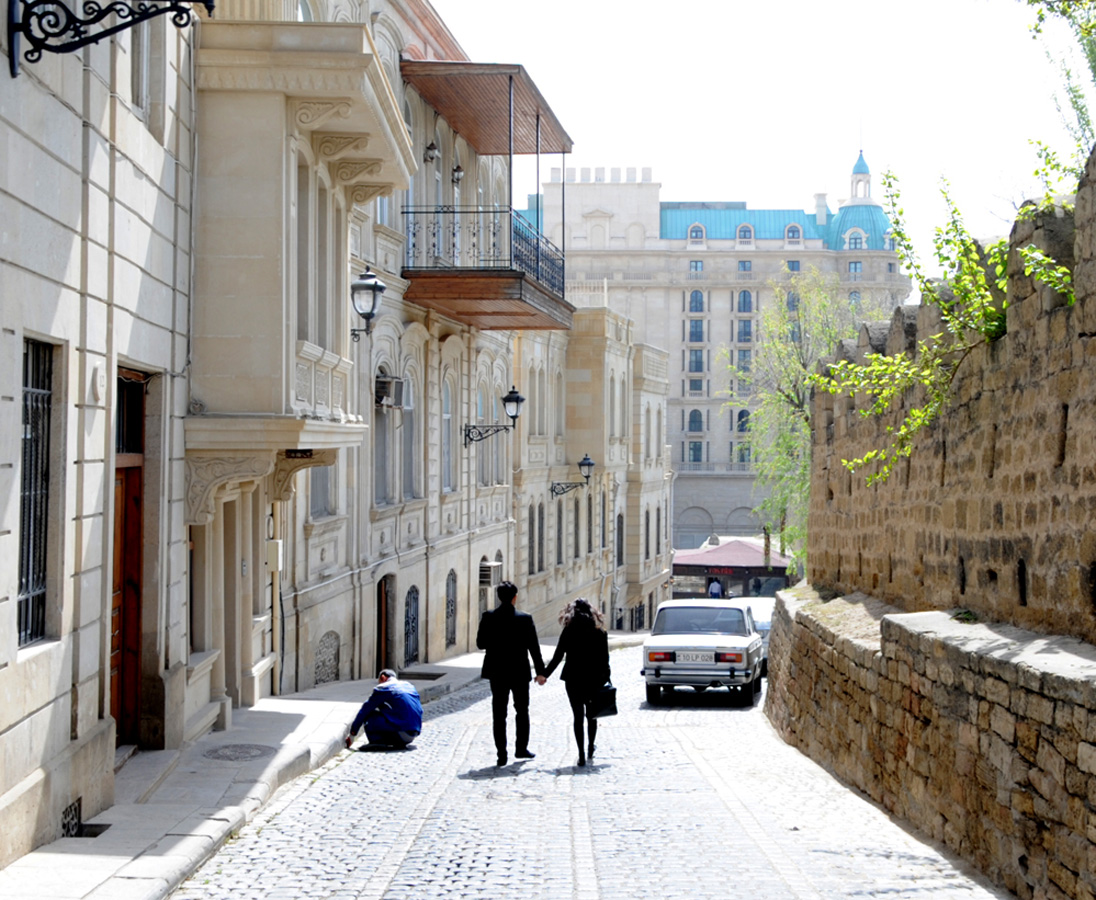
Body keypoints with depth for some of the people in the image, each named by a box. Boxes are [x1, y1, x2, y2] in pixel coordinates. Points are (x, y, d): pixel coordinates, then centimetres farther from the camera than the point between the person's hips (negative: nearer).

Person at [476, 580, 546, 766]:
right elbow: (533, 647, -7)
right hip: (519, 672, -1)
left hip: (497, 672, 1)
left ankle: (502, 754, 1)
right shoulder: (524, 619, -10)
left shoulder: (488, 617, -7)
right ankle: (521, 748, 22)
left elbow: (480, 643, -5)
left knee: (499, 713, 5)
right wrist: (540, 671, 0)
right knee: (522, 710, 17)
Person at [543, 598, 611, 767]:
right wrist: (605, 679, 8)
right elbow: (604, 658, 1)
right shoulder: (599, 632, 1)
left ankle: (581, 754, -9)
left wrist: (545, 674, 2)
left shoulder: (569, 631, -6)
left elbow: (558, 656, -6)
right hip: (594, 679, 2)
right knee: (591, 715, 19)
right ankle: (590, 748, 29)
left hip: (574, 679, -2)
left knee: (578, 716, -1)